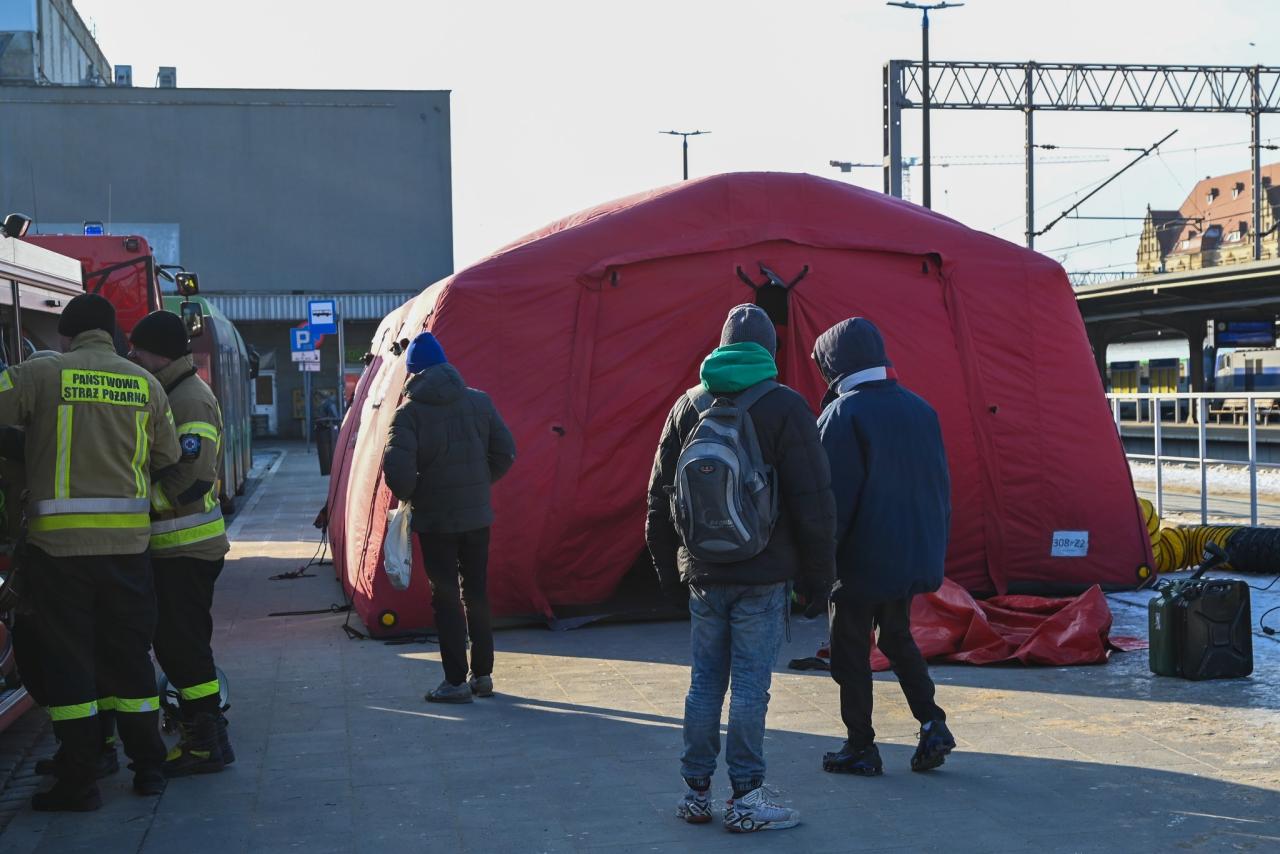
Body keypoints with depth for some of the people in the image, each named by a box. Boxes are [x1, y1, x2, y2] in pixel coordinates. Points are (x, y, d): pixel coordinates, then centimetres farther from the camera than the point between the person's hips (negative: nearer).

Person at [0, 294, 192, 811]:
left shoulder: (43, 375, -3)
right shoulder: (145, 385, 8)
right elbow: (170, 467, 11)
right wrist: (171, 498, 27)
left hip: (59, 540, -3)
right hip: (127, 540, 3)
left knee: (69, 657, 4)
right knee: (128, 654, 14)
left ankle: (78, 782, 6)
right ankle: (147, 768, 21)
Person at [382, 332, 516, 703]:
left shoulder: (409, 412, -12)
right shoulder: (479, 402, 1)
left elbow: (396, 467, -22)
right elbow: (505, 452, 2)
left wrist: (407, 495, -2)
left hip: (435, 519, -4)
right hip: (478, 515, 4)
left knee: (445, 597, 4)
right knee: (477, 593, 14)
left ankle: (456, 681, 4)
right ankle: (482, 674, 20)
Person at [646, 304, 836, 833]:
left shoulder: (689, 406, 7)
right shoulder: (784, 407, -6)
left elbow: (660, 497, 11)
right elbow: (812, 501, -8)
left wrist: (669, 569, 18)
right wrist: (817, 573, 0)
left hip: (703, 573, 4)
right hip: (764, 575, -4)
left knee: (705, 681, 11)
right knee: (750, 685, -1)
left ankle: (696, 792, 17)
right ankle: (745, 799, 3)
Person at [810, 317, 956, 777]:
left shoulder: (842, 415, -14)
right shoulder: (920, 409, 7)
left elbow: (832, 496, -16)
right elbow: (941, 486, 12)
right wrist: (933, 547, 19)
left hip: (862, 561, -7)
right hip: (914, 557, 7)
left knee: (851, 651, 6)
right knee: (897, 639, 22)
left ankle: (860, 748, 11)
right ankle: (932, 725, 11)